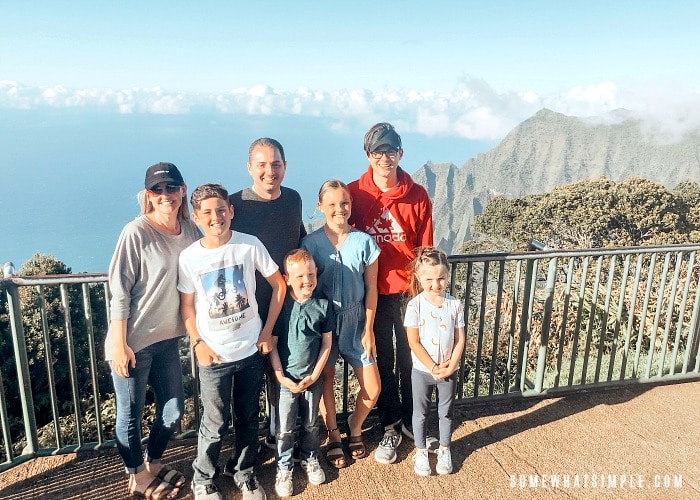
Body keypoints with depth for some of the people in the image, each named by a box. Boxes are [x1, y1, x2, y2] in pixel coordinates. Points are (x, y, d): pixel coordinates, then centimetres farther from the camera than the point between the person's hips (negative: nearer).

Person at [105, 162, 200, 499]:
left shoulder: (190, 230, -1)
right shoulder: (136, 233, -17)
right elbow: (119, 292, -15)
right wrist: (119, 345, -14)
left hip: (168, 338, 6)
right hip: (134, 342, -5)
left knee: (174, 410, 17)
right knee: (130, 415, 12)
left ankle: (153, 462, 44)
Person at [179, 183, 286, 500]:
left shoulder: (250, 245, -9)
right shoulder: (189, 257, -8)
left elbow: (279, 285, -1)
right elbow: (187, 305, 2)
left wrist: (267, 330, -2)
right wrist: (198, 343, -7)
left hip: (251, 350, 1)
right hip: (214, 355, -1)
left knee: (248, 418, 16)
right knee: (216, 424, 8)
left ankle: (245, 474, 38)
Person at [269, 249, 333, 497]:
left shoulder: (323, 305, -7)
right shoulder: (279, 306, -13)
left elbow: (326, 343, -2)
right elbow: (272, 344, -8)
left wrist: (314, 375, -7)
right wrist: (281, 377, -12)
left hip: (313, 377, 2)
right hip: (286, 377, -2)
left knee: (311, 423, 18)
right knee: (285, 427, 7)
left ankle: (310, 459, 40)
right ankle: (284, 467, 28)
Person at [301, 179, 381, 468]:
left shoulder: (364, 242, -5)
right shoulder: (311, 243, -9)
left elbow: (370, 288, -1)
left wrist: (368, 329, -2)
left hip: (355, 320, 2)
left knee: (373, 389, 2)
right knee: (326, 380, 11)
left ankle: (355, 426, 33)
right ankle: (333, 436, 35)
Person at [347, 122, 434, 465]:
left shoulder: (418, 196, -5)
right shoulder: (355, 192, -6)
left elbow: (425, 248, -1)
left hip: (410, 289, 0)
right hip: (374, 291, 0)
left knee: (410, 358, 13)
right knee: (382, 360, 12)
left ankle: (411, 420, 34)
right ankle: (391, 428, 28)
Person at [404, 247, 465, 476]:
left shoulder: (455, 305, -8)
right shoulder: (415, 305, -15)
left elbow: (460, 340, -4)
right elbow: (414, 342, -15)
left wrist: (451, 366, -13)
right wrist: (433, 368, -15)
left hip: (449, 371, 2)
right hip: (422, 371, -2)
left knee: (446, 412, 18)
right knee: (420, 413, 15)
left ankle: (444, 450, 39)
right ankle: (421, 452, 34)